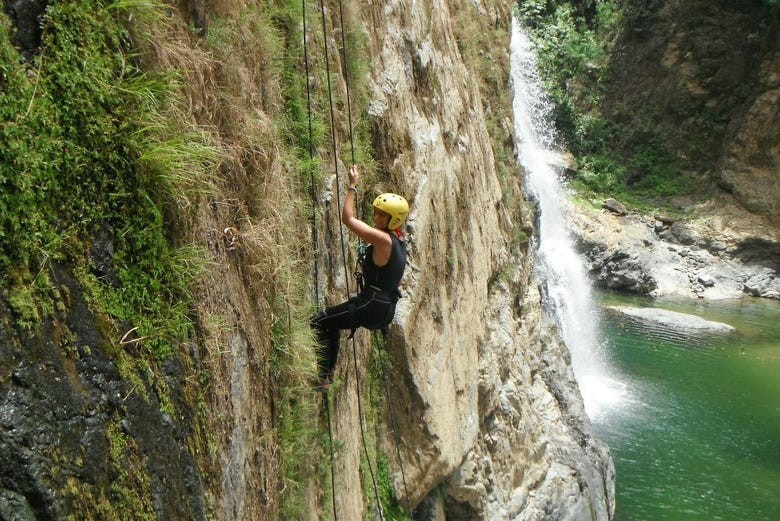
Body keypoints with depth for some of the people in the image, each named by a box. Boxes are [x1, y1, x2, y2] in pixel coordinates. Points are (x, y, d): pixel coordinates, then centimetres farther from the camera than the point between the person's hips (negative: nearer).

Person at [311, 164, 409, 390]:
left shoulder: (383, 240, -18)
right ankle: (329, 371, 30)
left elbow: (348, 218, -15)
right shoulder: (398, 238, 8)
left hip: (372, 307, -10)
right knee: (332, 320, 29)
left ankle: (321, 377, -5)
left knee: (318, 322, -2)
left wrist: (352, 186, -8)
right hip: (386, 309, 10)